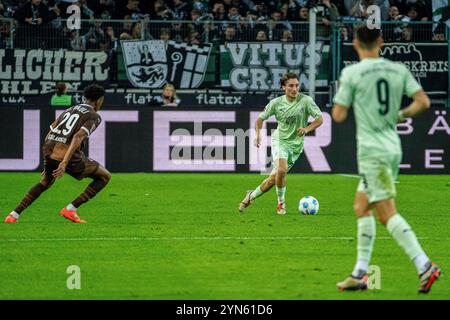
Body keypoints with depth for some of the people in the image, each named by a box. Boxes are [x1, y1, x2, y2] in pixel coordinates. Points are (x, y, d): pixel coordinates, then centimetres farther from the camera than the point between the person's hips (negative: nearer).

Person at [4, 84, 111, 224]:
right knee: (105, 176, 11)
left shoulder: (70, 110, 23)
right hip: (70, 156, -7)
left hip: (49, 151, 7)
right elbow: (78, 136, -17)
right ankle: (70, 209, 3)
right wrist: (64, 163, -25)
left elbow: (50, 133, 22)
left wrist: (48, 162, 30)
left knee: (45, 182, 35)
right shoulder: (94, 116, 0)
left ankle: (14, 215, 26)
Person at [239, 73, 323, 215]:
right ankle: (281, 203, -8)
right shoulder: (276, 103, -3)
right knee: (281, 170, -27)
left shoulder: (306, 100, -8)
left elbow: (319, 119, -7)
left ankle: (252, 195, 28)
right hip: (279, 140, -1)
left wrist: (307, 129, -24)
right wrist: (258, 133, -8)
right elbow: (261, 117, 9)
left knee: (274, 178, 3)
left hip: (296, 144, 1)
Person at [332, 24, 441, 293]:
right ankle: (360, 274, 16)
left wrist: (341, 96, 13)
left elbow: (339, 116, -6)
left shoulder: (352, 74, -10)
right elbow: (423, 102, 0)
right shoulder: (398, 70, 5)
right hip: (394, 147, 7)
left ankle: (424, 266, -22)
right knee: (361, 207, 16)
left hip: (372, 150, -7)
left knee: (387, 213, -9)